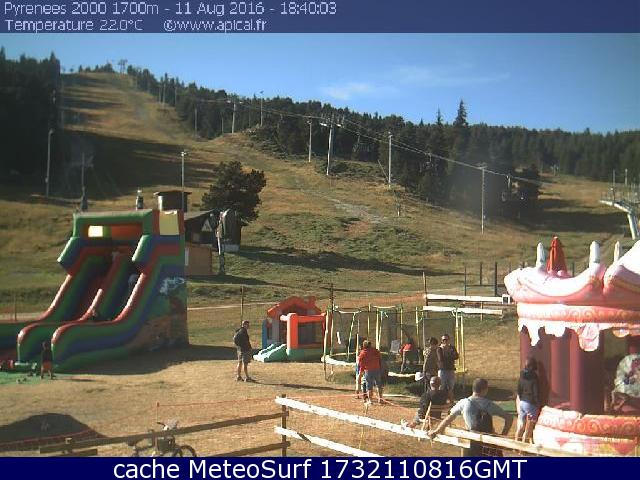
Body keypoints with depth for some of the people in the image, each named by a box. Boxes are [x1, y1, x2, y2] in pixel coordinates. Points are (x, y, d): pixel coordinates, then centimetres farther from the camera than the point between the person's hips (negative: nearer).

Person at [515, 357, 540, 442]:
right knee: (528, 430, 3)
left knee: (521, 427, 17)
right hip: (531, 404, -6)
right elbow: (536, 394, -15)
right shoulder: (534, 378, -16)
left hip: (522, 403, 6)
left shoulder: (522, 376, 3)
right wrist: (538, 406, -6)